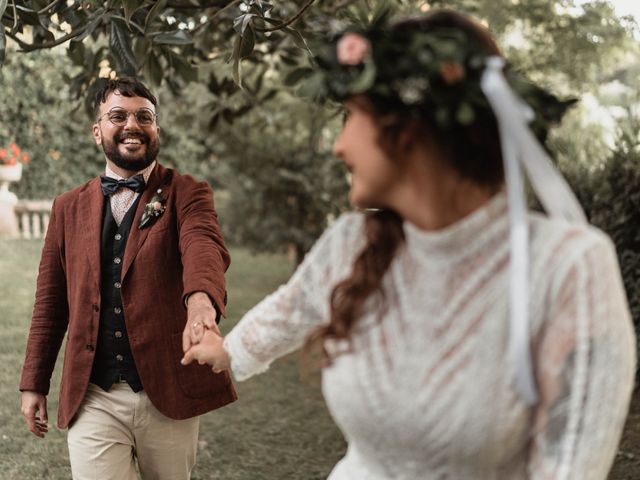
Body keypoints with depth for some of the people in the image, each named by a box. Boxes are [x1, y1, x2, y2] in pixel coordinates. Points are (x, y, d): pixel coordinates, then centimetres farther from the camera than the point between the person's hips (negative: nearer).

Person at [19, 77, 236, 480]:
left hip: (169, 395, -1)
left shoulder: (187, 193, -1)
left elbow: (204, 246, -23)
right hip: (92, 400, 2)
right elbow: (51, 303, 14)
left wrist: (201, 301, -45)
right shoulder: (69, 207, 10)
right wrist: (34, 384, 12)